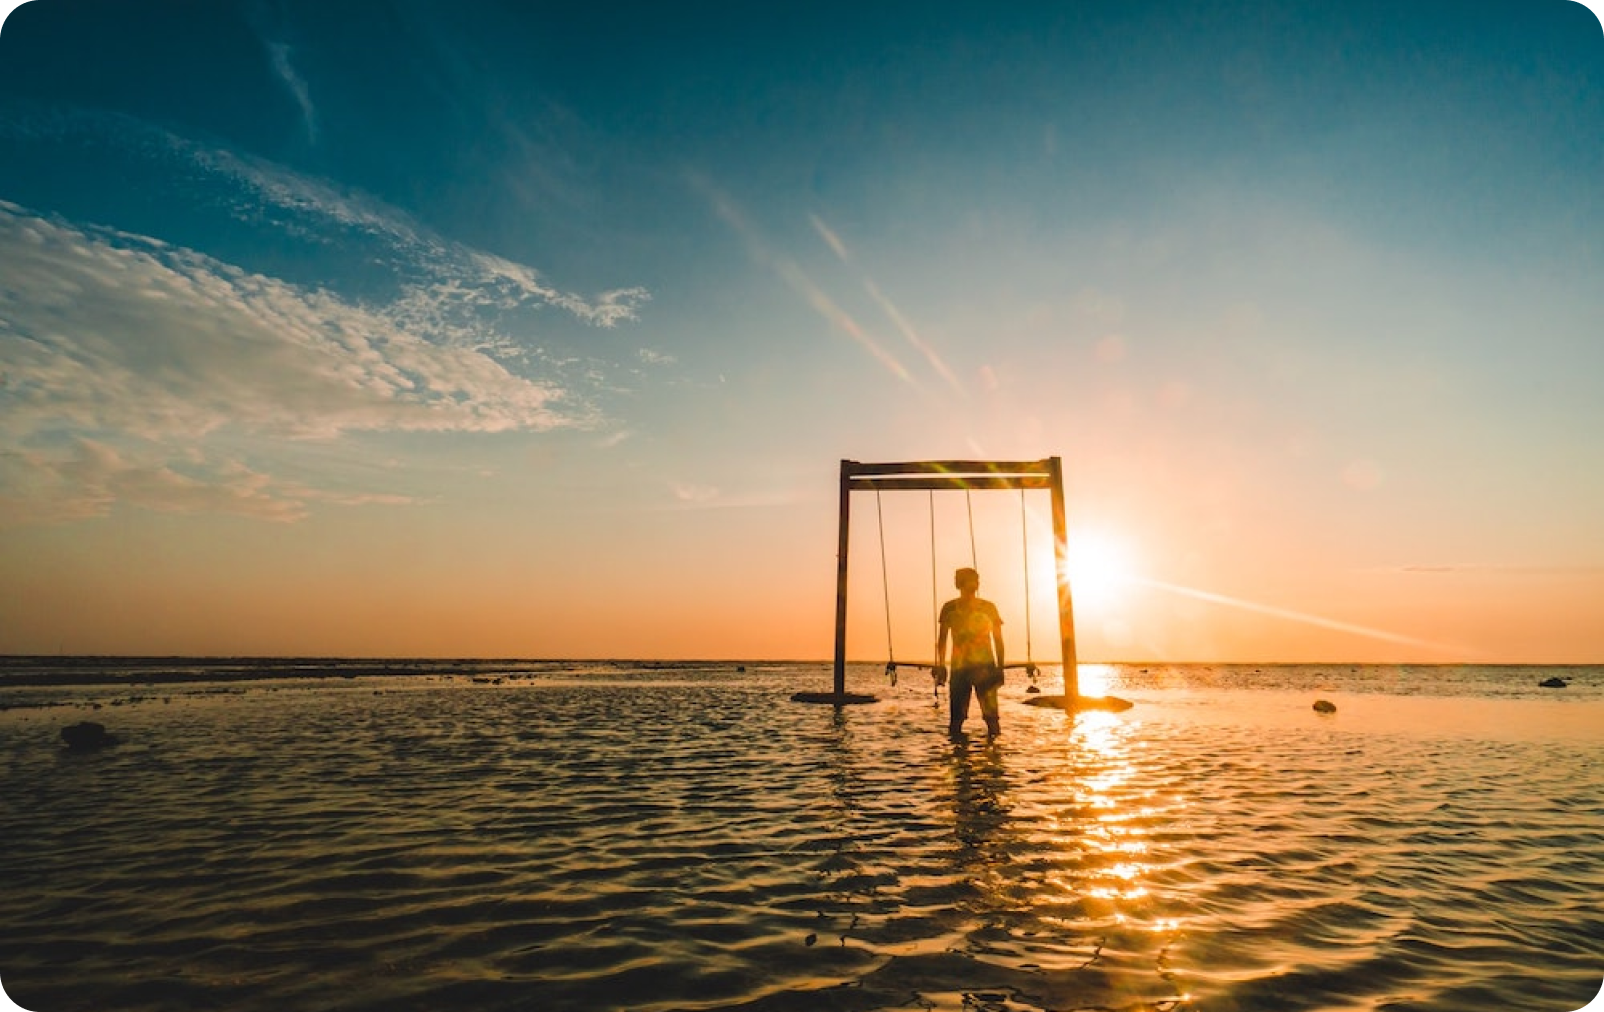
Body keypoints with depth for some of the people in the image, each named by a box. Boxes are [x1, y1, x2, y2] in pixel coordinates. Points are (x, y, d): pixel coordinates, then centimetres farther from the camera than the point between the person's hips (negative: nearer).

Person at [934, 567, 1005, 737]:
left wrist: (1000, 667, 2)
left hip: (985, 665, -1)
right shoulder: (950, 608, 5)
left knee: (991, 713, -6)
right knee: (957, 715, 3)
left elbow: (998, 639, 7)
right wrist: (941, 665, 4)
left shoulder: (988, 607, 3)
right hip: (959, 667, 1)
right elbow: (942, 638, 11)